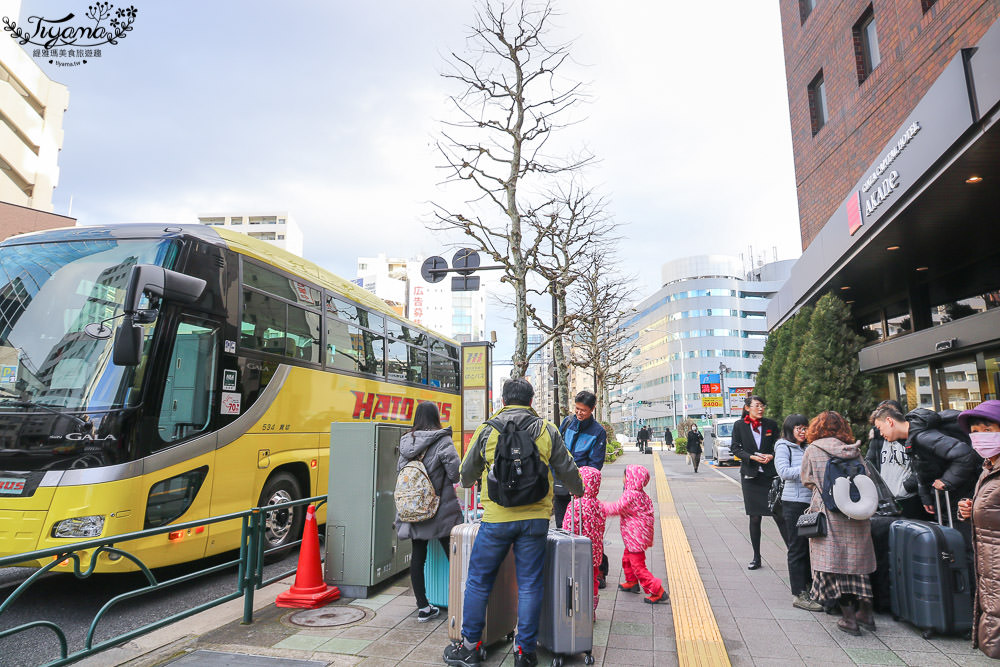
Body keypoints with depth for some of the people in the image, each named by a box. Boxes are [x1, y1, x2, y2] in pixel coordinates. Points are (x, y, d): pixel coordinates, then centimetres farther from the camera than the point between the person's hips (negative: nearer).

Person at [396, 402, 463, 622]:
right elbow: (456, 473, -13)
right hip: (441, 511, -5)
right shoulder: (442, 441, -12)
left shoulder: (406, 442, 3)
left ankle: (423, 607, 17)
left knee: (418, 556, 10)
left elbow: (399, 471, 11)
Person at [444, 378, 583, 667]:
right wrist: (577, 490, 31)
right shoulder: (547, 430, 2)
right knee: (529, 585, 10)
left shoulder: (487, 430, 0)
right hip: (535, 519, 1)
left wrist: (470, 482, 35)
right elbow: (567, 469, 9)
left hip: (496, 518, -1)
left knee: (478, 580, 13)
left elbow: (467, 472, 11)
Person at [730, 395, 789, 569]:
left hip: (770, 475, 0)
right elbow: (735, 448, 1)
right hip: (750, 475, 0)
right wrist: (752, 457, -14)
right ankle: (756, 557, 17)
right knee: (755, 518, 6)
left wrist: (771, 455, -12)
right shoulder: (739, 426, 3)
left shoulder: (771, 424, 5)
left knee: (780, 515, -4)